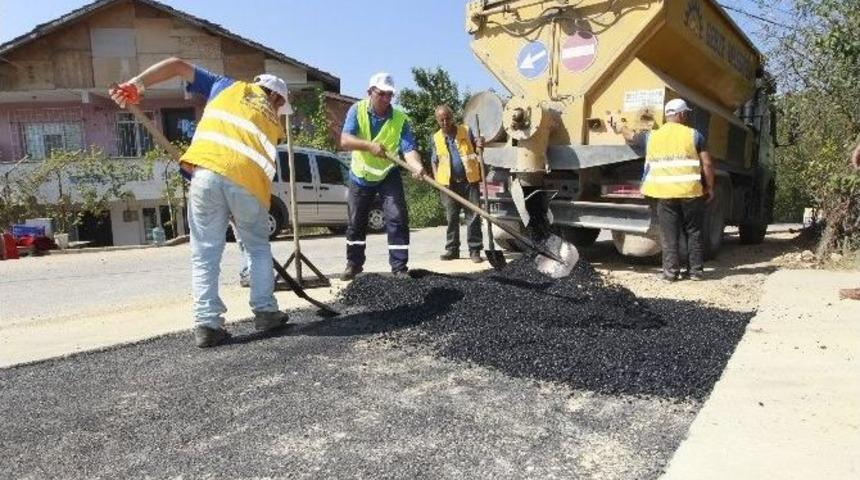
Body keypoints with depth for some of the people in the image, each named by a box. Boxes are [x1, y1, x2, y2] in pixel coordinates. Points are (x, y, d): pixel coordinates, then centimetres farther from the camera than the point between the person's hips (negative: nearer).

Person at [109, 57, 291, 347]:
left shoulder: (227, 86, 28)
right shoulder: (273, 122, 28)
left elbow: (177, 65, 24)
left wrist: (136, 84, 21)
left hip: (208, 172, 0)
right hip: (248, 182, 1)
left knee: (205, 253, 7)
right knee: (258, 248, 20)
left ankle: (207, 324, 2)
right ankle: (265, 312, 17)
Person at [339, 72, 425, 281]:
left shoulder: (400, 119, -15)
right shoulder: (357, 110, -13)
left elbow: (408, 149, -27)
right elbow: (345, 140, -26)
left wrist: (417, 166, -49)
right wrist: (370, 145, -44)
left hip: (388, 175, -1)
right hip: (360, 176, 1)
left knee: (397, 219, -13)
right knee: (356, 223, 10)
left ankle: (400, 268, -6)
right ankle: (354, 264, 28)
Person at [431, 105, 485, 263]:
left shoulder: (466, 131, 4)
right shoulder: (436, 138, 8)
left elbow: (476, 150, 13)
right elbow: (434, 161, 17)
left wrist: (480, 146, -10)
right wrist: (437, 180, 6)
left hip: (469, 180, -1)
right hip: (449, 183, 1)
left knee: (473, 216, -2)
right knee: (451, 218, 7)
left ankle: (475, 250, 3)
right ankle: (452, 249, 16)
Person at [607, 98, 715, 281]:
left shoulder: (652, 137, 6)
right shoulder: (694, 135, 0)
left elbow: (631, 136, 26)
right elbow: (707, 164, -2)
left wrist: (618, 128, 46)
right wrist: (709, 187, 10)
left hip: (665, 193, 1)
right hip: (691, 192, -1)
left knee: (669, 234, 7)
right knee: (693, 232, 11)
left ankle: (671, 271, 8)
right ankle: (696, 270, 17)